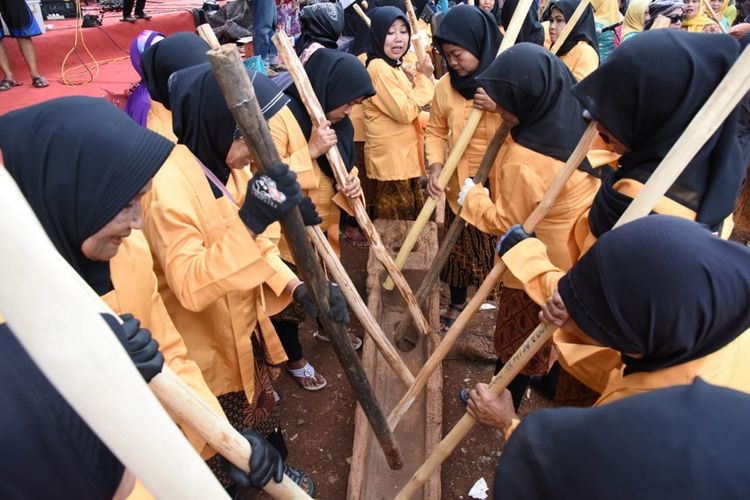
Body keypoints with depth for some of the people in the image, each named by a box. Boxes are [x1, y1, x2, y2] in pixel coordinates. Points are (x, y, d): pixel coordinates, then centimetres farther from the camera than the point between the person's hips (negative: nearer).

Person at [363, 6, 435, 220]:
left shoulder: (394, 66, 15)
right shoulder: (378, 67, -17)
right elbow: (404, 112, -21)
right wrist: (423, 78, -12)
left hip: (404, 158, 10)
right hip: (391, 160, -10)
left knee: (412, 219, 20)